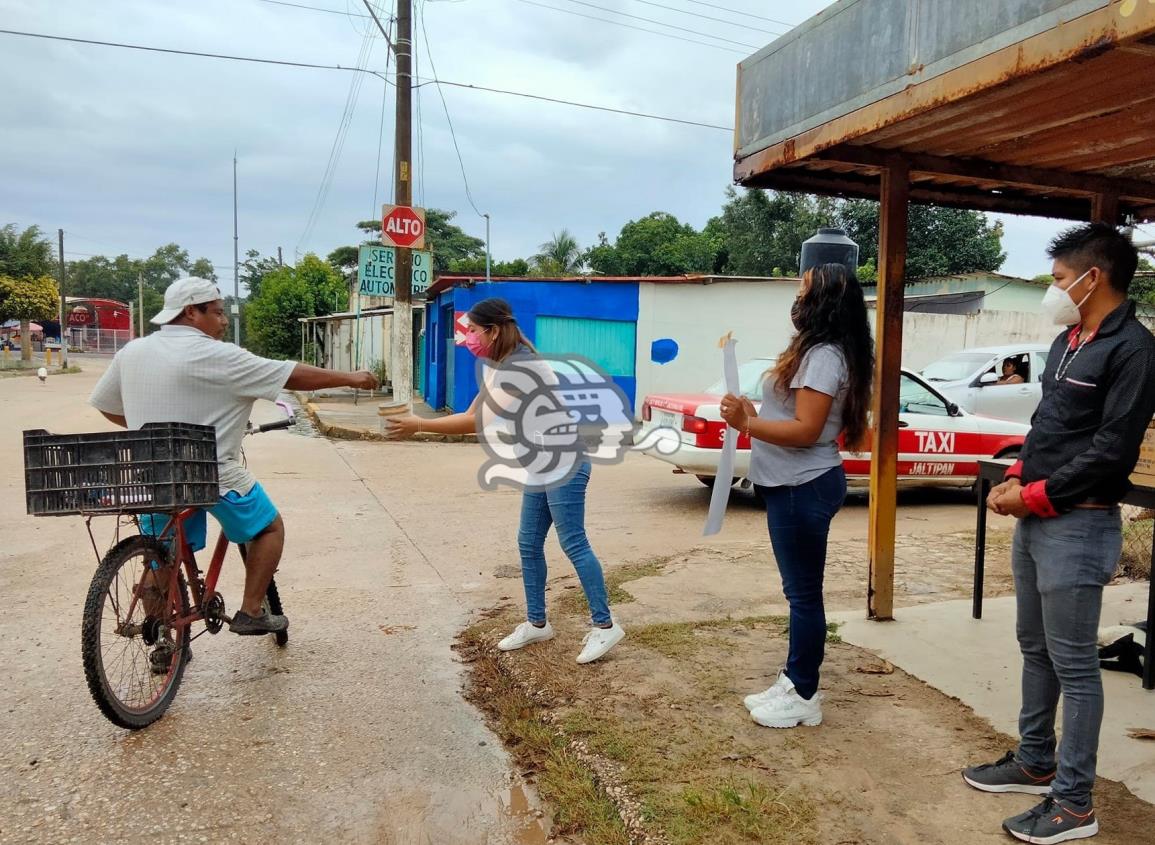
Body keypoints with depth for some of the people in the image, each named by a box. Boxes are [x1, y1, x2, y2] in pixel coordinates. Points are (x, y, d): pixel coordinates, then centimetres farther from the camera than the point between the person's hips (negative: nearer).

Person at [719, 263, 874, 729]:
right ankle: (793, 681, 28)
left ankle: (804, 697, 12)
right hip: (794, 486, 11)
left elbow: (806, 430, -24)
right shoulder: (816, 351, 16)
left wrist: (747, 423, -29)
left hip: (805, 488, -11)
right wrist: (753, 416, 12)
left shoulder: (823, 356, -18)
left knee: (804, 592, 0)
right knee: (798, 590, 16)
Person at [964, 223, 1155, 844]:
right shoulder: (1067, 342, 15)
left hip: (1078, 525, -9)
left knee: (1074, 664, 0)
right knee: (1035, 650, 18)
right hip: (1035, 518, 9)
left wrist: (1034, 496, -14)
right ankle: (1034, 763, 33)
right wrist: (1014, 480, 2)